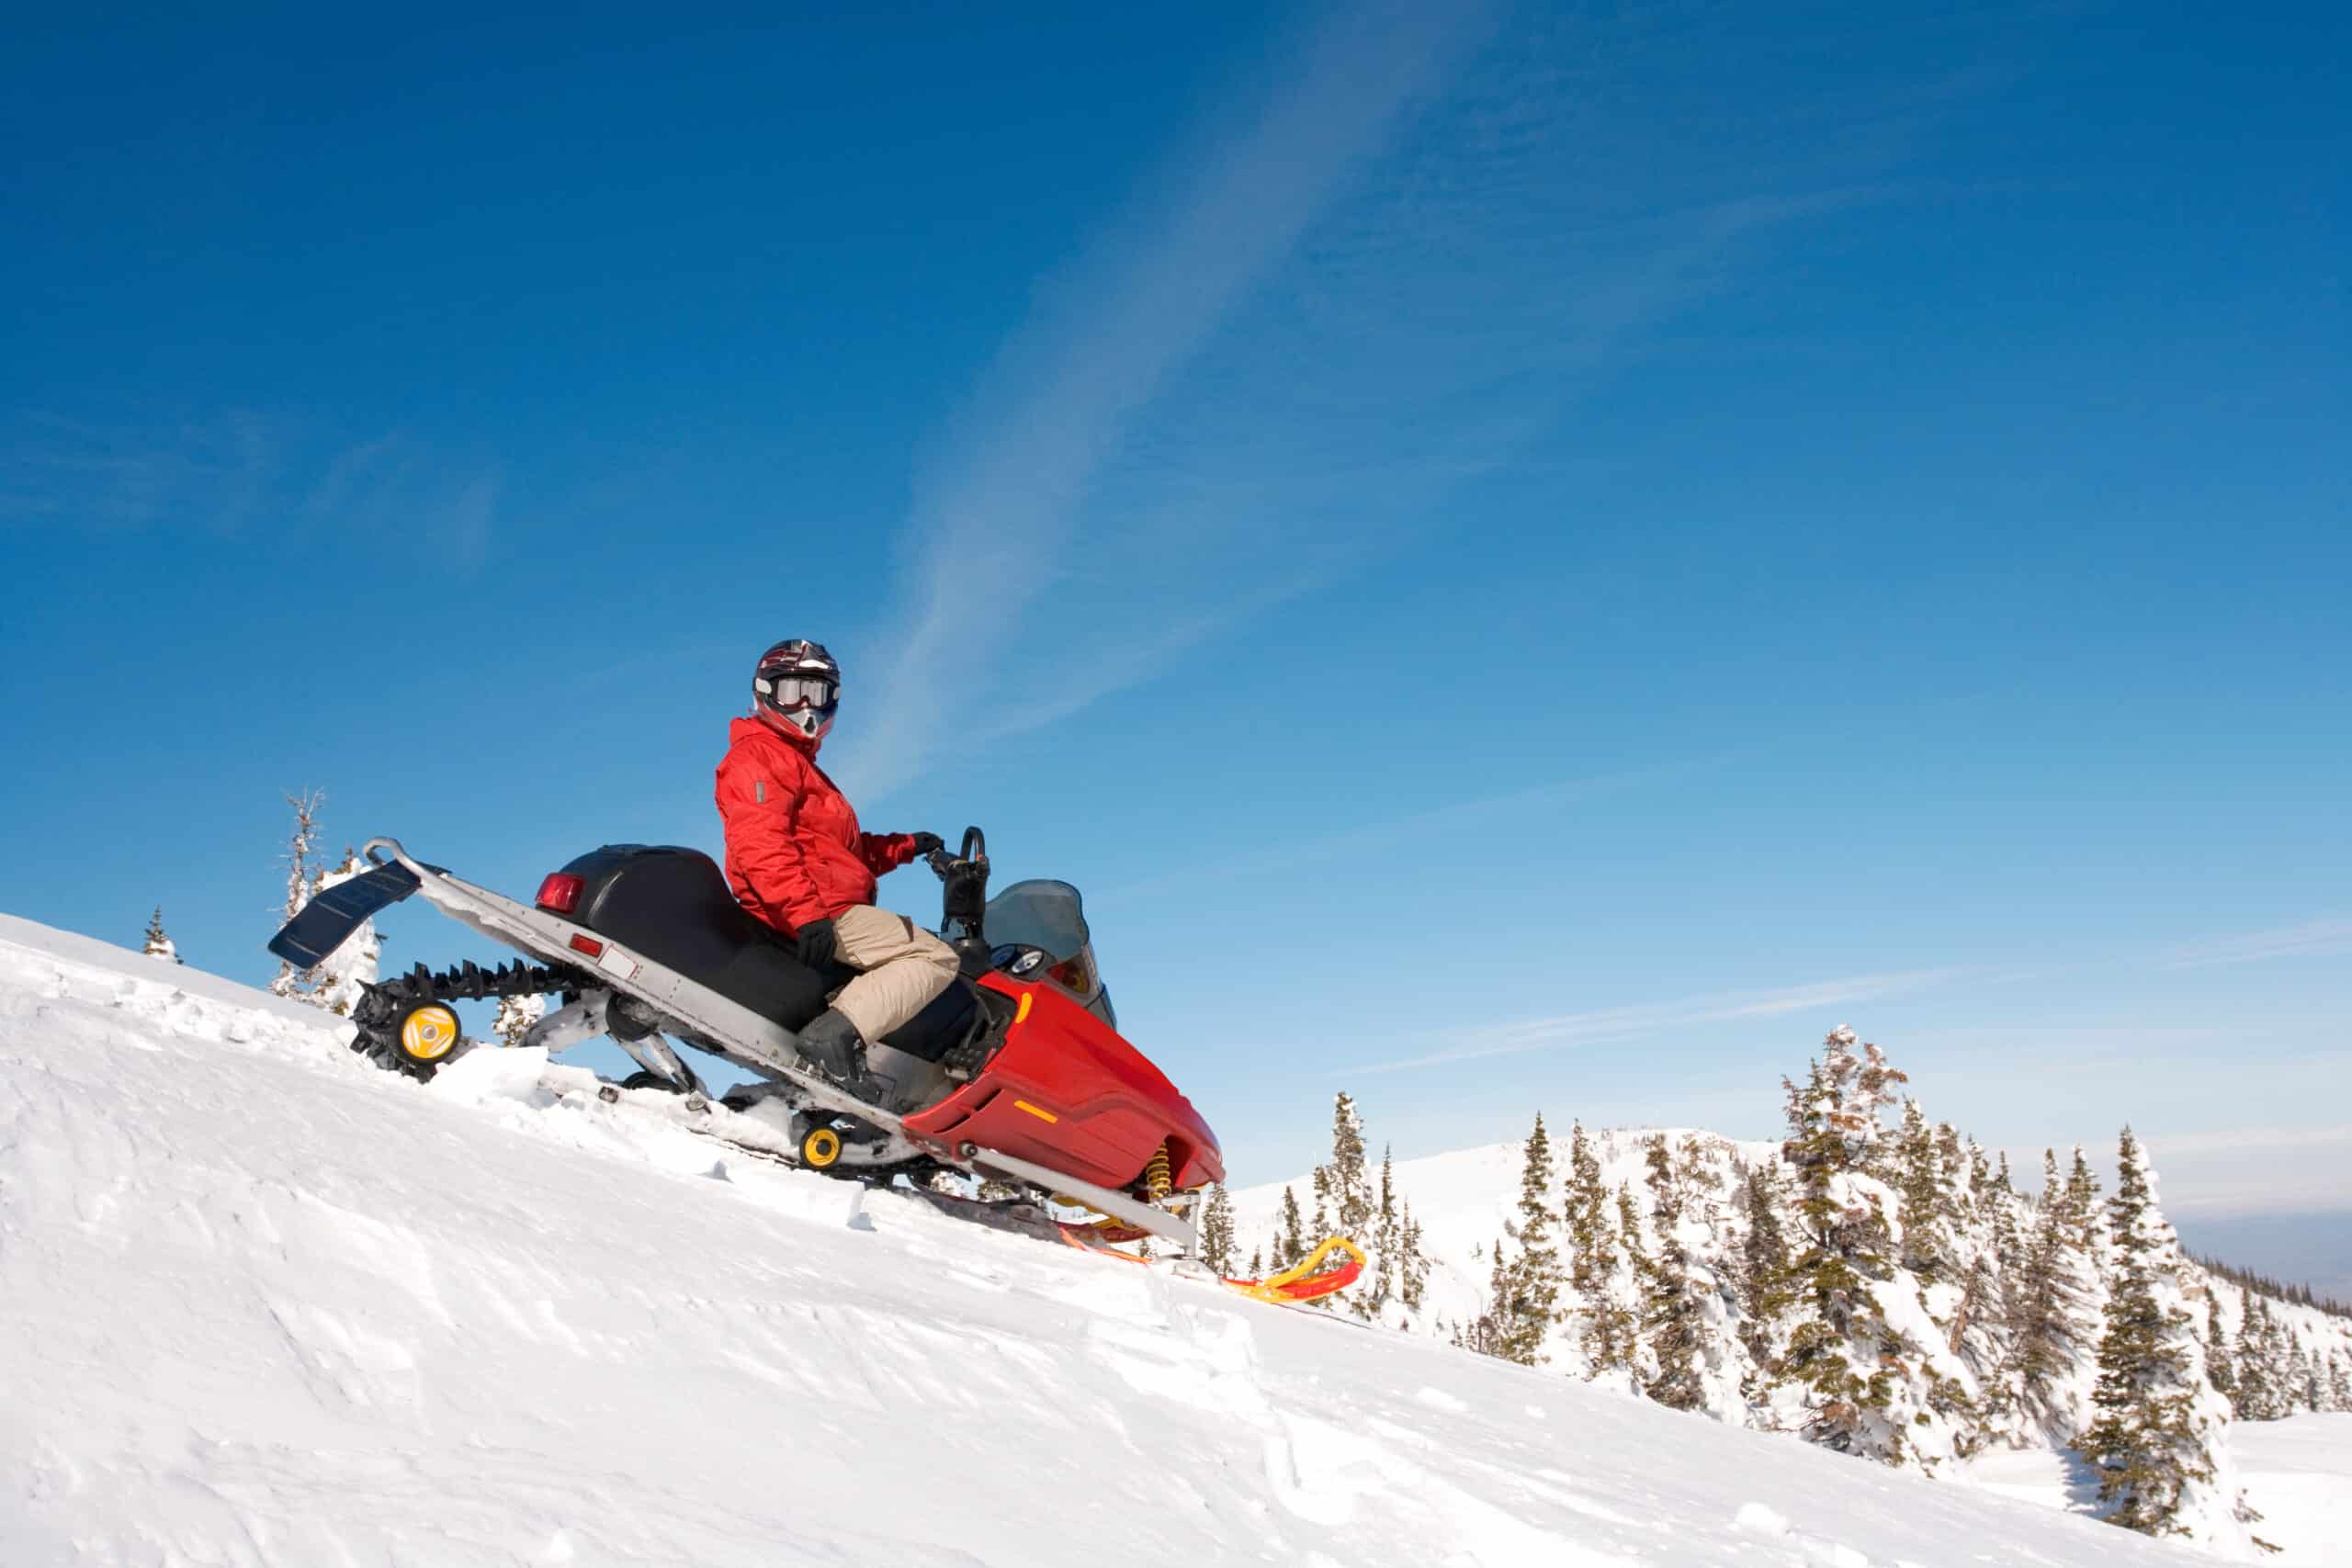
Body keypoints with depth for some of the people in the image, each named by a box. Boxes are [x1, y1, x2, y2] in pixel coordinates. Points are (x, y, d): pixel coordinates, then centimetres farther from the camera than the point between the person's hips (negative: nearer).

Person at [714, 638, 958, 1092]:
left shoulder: (799, 763, 30)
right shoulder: (757, 756, -3)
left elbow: (847, 851, 31)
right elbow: (759, 844, -21)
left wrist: (906, 847, 19)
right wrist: (806, 913, -31)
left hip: (819, 911, 11)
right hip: (819, 915, -11)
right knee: (935, 958, -18)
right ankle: (836, 1033, -34)